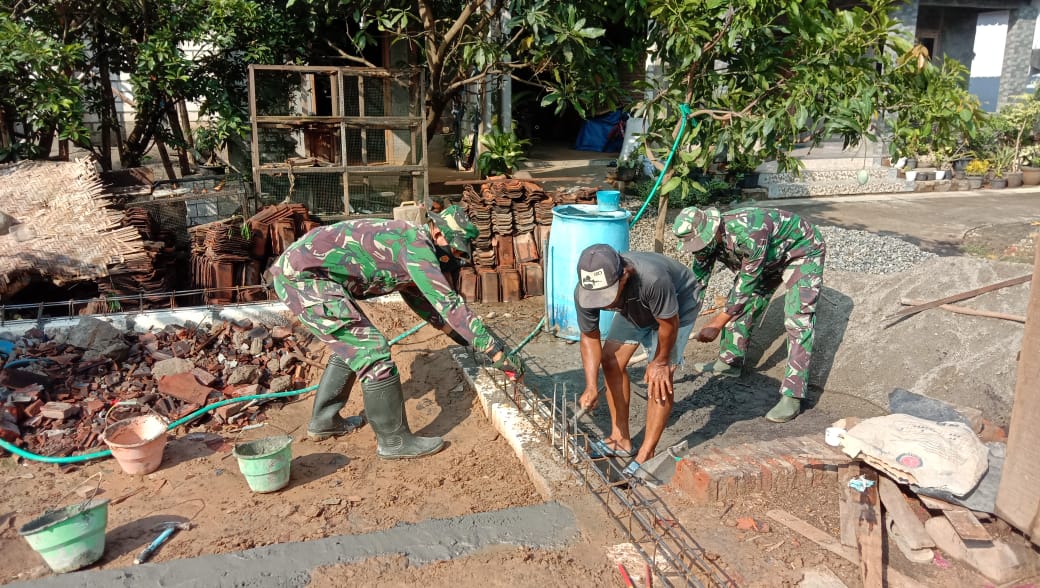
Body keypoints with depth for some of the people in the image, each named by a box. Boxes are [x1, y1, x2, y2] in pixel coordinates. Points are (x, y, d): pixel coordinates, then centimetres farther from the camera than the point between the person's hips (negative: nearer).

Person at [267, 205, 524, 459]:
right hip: (304, 273, -11)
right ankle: (394, 440, 1)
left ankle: (324, 420, 35)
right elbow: (449, 303, -19)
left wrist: (470, 341, 25)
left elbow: (425, 303, 27)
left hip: (294, 272, 11)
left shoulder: (406, 247, 17)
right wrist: (498, 353, -17)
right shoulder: (416, 244, -14)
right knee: (373, 350, -10)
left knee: (352, 346, 23)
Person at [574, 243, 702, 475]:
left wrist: (660, 362, -13)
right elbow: (589, 337, -14)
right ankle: (621, 439, 13)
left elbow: (669, 323, -29)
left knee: (659, 377, -14)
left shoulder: (652, 278, -46)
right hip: (635, 307, 5)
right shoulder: (584, 292, -29)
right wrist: (591, 386, -24)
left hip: (678, 302, -5)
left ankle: (646, 455, -3)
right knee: (611, 360, -1)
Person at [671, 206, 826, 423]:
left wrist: (716, 324, -30)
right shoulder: (706, 240, -17)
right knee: (739, 304, 7)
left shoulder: (749, 232, -41)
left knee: (798, 320, -17)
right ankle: (730, 362, 27)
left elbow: (747, 282, -33)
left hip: (803, 250, -8)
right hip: (770, 258, 8)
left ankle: (792, 396, -16)